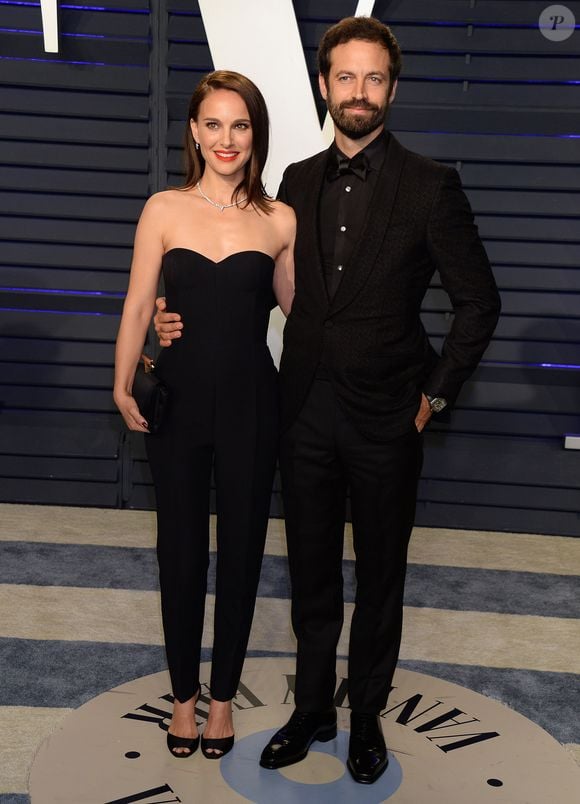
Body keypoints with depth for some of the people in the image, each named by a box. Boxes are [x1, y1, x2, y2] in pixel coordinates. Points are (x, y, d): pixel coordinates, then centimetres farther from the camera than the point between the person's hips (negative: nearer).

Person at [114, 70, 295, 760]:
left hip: (250, 404, 0)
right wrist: (123, 386, -8)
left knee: (240, 548, 10)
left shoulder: (279, 221, -1)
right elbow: (138, 305, -2)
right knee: (180, 548, 12)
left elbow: (297, 306, 8)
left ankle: (223, 693, 32)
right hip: (179, 400, 0)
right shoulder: (164, 210, -1)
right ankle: (184, 693, 33)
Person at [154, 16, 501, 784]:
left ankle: (367, 714, 34)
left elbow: (479, 300, -3)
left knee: (379, 578, 13)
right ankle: (313, 708, 35)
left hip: (385, 416, -3)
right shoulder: (298, 180, 6)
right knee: (312, 575, 16)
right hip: (306, 410, 4)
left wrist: (438, 393, -5)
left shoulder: (430, 185, -7)